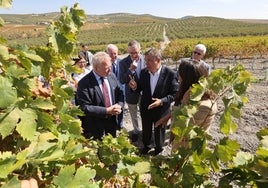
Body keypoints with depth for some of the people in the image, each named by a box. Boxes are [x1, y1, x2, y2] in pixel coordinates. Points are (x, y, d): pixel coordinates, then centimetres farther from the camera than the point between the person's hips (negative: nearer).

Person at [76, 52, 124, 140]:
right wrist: (107, 111, -26)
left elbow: (120, 94, 6)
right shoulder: (84, 83, -21)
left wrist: (119, 106, -15)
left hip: (112, 122, 5)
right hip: (94, 127, -5)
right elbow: (85, 108, -23)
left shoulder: (112, 76, -2)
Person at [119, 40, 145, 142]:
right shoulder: (123, 62, -15)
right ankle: (136, 131, 45)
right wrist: (131, 69, -31)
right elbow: (122, 80, -18)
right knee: (134, 115, 20)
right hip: (131, 93, 0)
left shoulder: (145, 59, -12)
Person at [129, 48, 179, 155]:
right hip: (145, 108, 3)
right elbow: (141, 88, 2)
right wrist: (135, 87, -20)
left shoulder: (170, 74, -21)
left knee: (159, 132, 22)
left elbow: (175, 93, -17)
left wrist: (162, 101, -30)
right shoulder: (143, 72, -10)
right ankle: (145, 146, 53)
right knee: (146, 130, 25)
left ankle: (158, 149, 50)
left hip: (161, 110, -3)